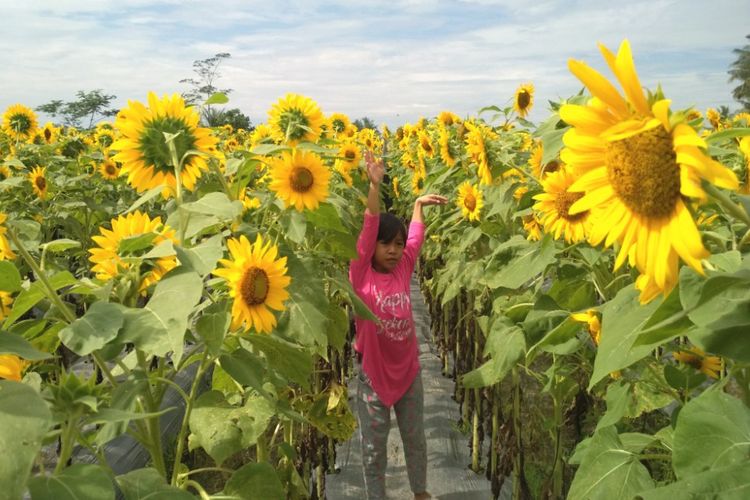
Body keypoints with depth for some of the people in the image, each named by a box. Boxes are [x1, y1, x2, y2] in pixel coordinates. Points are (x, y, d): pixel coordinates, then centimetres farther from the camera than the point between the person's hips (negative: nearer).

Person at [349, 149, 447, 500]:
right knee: (373, 447, 11)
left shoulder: (403, 269, -4)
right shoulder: (361, 274, -14)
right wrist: (375, 185, -32)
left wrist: (419, 204, 16)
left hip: (408, 369, 4)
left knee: (415, 438, 22)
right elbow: (368, 228, -24)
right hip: (373, 371, -4)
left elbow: (416, 236, 10)